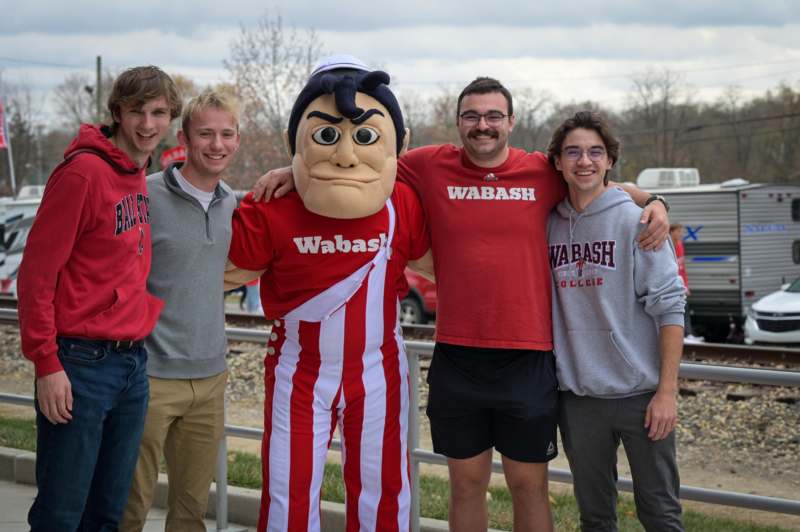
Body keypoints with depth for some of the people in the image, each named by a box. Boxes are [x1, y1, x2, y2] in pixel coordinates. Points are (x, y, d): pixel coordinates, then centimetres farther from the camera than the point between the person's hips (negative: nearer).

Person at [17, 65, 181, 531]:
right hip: (80, 365, -7)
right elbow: (37, 272, -14)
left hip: (133, 363, 7)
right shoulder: (83, 172, -12)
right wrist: (47, 364, -16)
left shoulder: (143, 177, 11)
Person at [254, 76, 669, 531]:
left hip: (528, 360, 0)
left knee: (529, 485, 11)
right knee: (467, 483, 13)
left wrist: (652, 201, 0)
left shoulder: (542, 172, 1)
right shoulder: (431, 166, 0)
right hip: (457, 360, 0)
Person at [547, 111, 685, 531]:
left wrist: (667, 390, -13)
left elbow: (669, 307, -8)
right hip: (576, 396, 4)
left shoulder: (636, 221, -6)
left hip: (640, 393, -3)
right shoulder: (548, 225, 6)